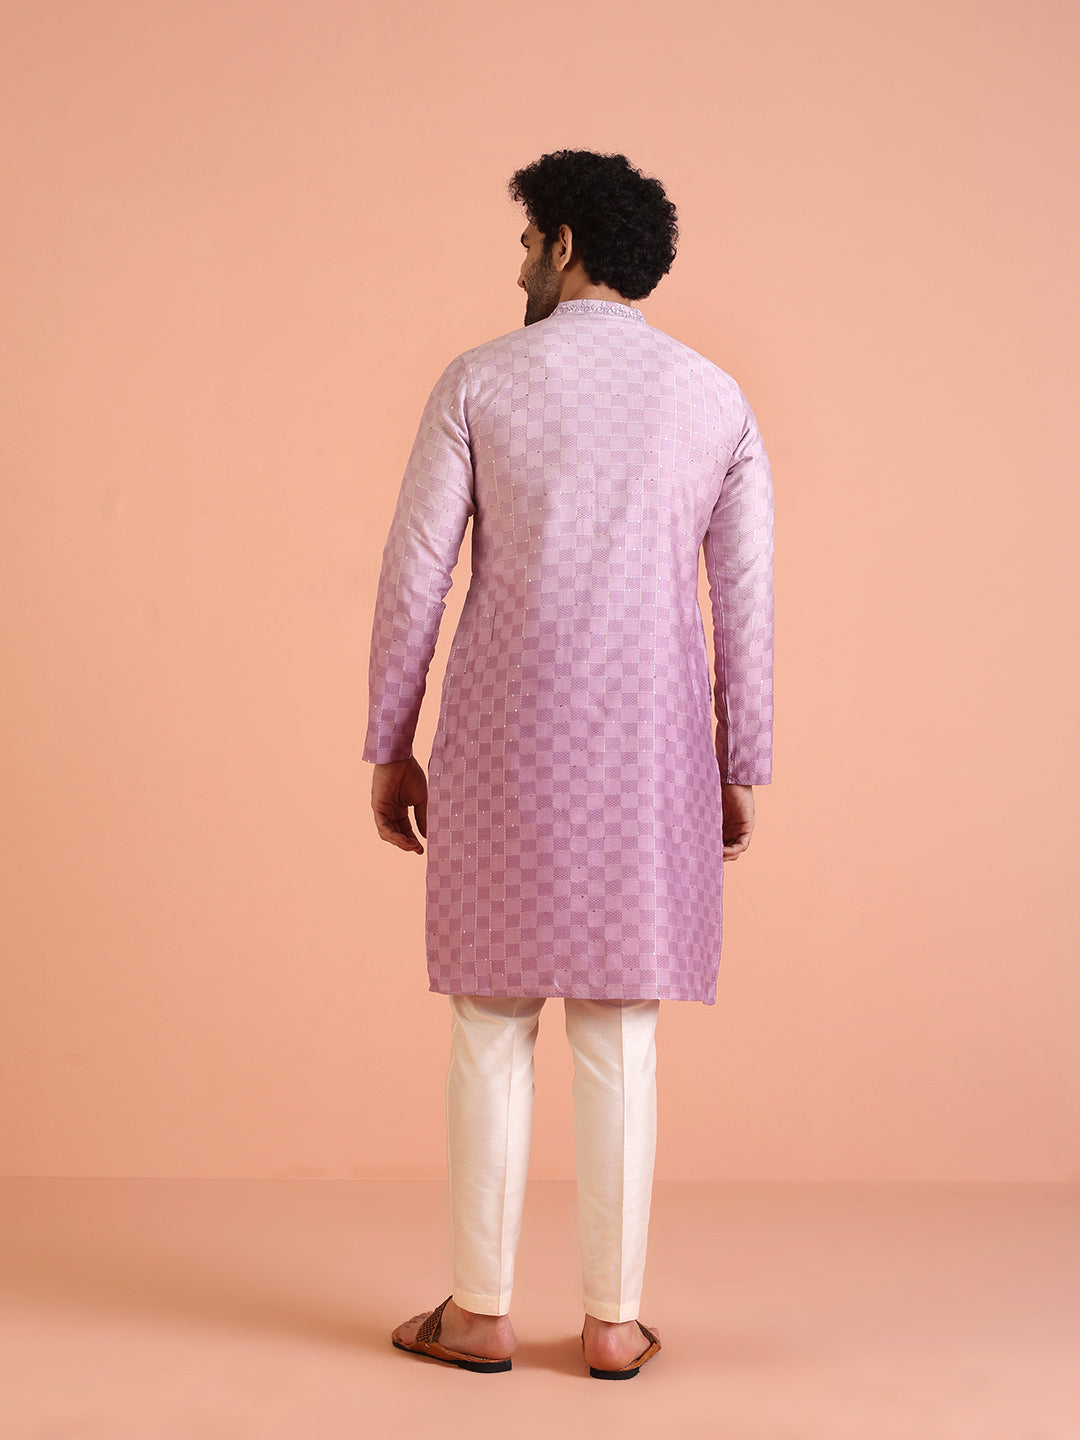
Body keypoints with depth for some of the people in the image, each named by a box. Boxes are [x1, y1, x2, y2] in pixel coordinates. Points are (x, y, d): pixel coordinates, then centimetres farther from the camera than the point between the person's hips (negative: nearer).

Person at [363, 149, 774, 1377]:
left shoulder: (479, 380, -1)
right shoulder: (716, 398, 6)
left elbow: (414, 574, -3)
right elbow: (746, 599, 4)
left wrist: (389, 747, 5)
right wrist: (740, 768, 11)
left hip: (505, 746, -2)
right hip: (648, 751, 2)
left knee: (491, 1025, 7)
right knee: (618, 1030, 6)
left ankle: (480, 1310, 13)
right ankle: (613, 1320, 11)